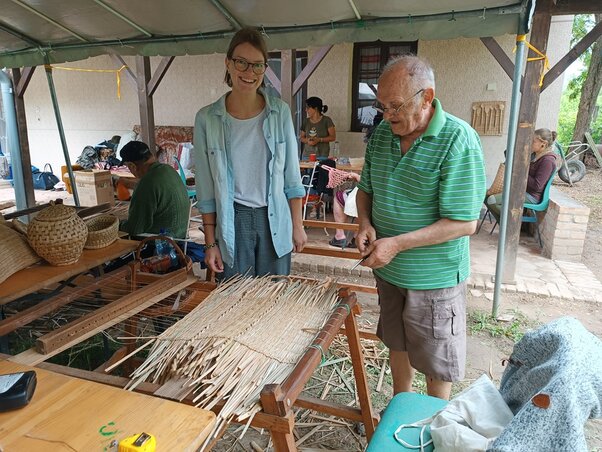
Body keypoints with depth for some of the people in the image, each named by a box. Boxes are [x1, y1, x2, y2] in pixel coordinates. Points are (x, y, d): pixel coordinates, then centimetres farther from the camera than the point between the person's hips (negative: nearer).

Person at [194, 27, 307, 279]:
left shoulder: (280, 112, -3)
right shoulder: (207, 119, -6)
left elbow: (292, 176, 2)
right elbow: (206, 188, -2)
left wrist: (297, 225, 2)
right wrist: (210, 242, -1)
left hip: (275, 221, 1)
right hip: (232, 223, -1)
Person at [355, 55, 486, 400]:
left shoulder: (458, 142, -22)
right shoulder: (382, 133, -1)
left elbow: (464, 223, -23)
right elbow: (365, 189, 11)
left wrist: (397, 243, -26)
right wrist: (366, 224, -9)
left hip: (435, 277, -6)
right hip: (389, 269, 6)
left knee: (436, 359, 13)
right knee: (397, 343, 24)